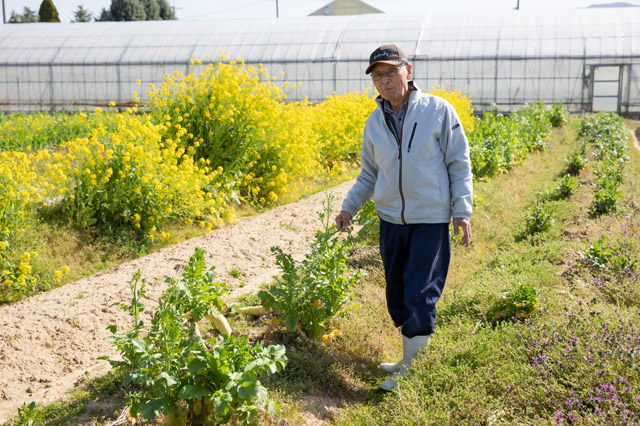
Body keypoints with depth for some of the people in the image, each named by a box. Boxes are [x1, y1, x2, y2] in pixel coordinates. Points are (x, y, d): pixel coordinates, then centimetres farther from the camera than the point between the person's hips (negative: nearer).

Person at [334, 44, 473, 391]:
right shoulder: (374, 123, 7)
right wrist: (349, 207, 7)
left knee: (420, 295, -4)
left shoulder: (438, 110, -5)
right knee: (397, 293, 12)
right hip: (390, 219, 5)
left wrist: (462, 211, -8)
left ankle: (409, 369, 10)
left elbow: (459, 164, -2)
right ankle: (410, 357, 29)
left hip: (431, 219, -5)